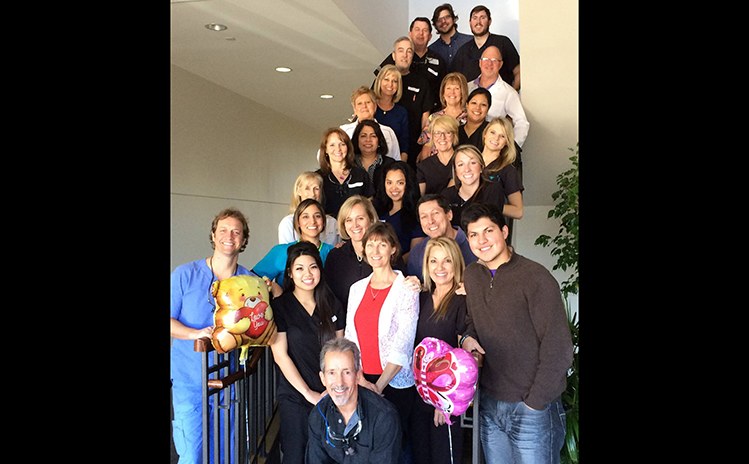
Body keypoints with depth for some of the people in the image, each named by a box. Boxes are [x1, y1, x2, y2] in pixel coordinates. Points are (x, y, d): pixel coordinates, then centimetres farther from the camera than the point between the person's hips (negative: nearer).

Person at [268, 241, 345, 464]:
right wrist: (308, 393, -11)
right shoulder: (280, 306, -5)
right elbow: (280, 355, -9)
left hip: (329, 395, 3)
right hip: (295, 396, -3)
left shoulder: (332, 304, 6)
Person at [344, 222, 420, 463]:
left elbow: (402, 344, -12)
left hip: (394, 382, -4)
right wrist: (359, 378, -7)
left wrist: (379, 385, -14)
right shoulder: (357, 288, 9)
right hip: (361, 382, 4)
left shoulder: (406, 288, -6)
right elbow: (349, 337, 6)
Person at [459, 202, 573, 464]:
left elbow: (558, 349, -16)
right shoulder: (471, 276, 4)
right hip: (489, 404, 6)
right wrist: (467, 337, -2)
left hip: (533, 409, -6)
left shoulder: (536, 277, -15)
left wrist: (533, 404, -13)